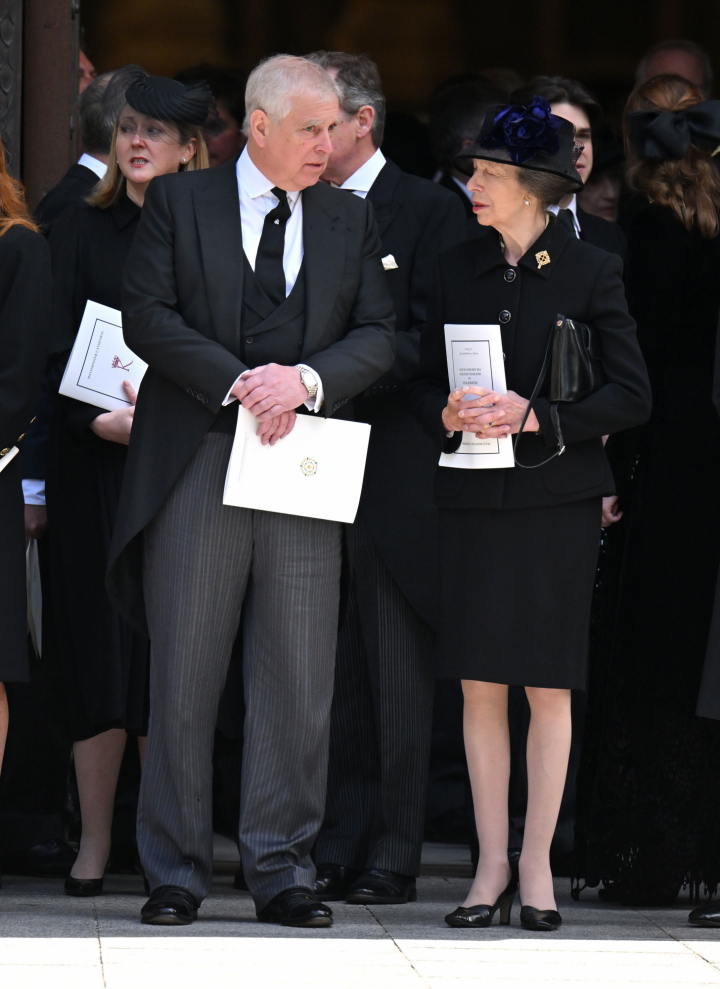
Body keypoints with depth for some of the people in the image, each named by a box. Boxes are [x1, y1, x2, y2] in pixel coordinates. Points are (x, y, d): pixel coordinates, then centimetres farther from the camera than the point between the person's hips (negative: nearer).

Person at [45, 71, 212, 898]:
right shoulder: (81, 230, 7)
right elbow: (57, 349, 1)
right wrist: (99, 419, -15)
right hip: (94, 459, 0)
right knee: (99, 639, -1)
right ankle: (94, 843, 2)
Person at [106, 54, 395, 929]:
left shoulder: (351, 221, 13)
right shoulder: (179, 203, 5)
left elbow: (378, 336, 7)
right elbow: (148, 317, -4)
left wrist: (306, 379, -11)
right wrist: (237, 383, -14)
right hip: (197, 465, -2)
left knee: (299, 683, 0)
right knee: (183, 678, 0)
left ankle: (281, 870, 6)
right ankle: (175, 873, 7)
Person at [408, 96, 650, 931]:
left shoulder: (590, 273, -2)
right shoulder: (458, 270, 10)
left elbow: (631, 395, -5)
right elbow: (425, 381, 15)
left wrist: (534, 416, -16)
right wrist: (447, 415, -8)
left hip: (556, 497, -3)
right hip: (474, 497, 3)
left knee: (548, 689, 0)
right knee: (480, 687, 3)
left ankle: (537, 867, 7)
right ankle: (492, 866, 9)